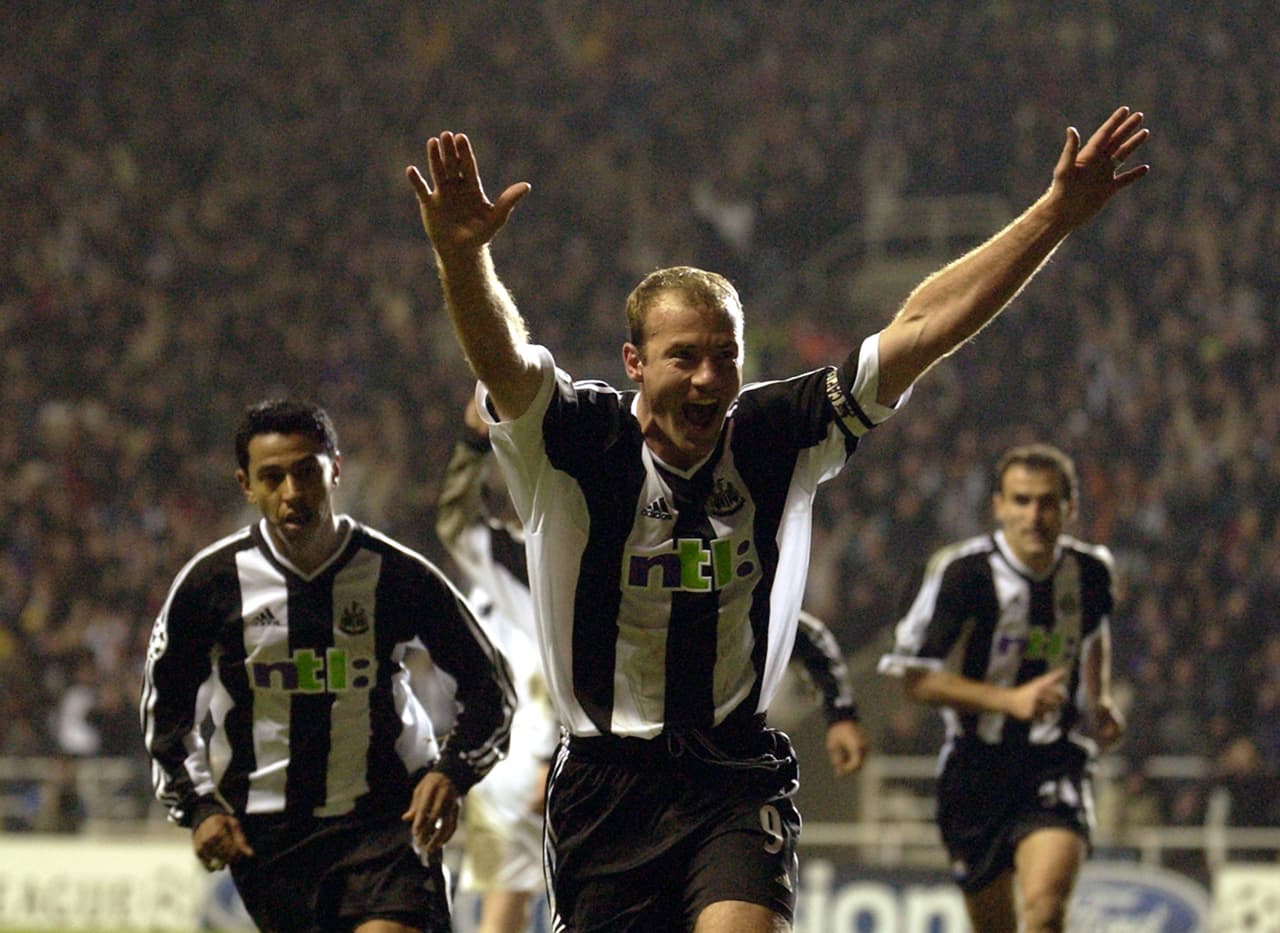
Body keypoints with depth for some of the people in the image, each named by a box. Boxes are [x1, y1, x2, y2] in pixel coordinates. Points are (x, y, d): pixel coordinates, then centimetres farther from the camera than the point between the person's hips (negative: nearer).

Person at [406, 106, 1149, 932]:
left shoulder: (775, 437, -2)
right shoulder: (579, 444, -9)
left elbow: (921, 329, -1)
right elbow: (502, 360, -29)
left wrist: (1057, 214, -5)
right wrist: (461, 255, -50)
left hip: (737, 781, 1)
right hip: (606, 791, -1)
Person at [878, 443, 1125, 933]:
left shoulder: (1091, 570, 0)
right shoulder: (962, 571, -14)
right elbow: (916, 675, -13)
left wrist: (1100, 700, 9)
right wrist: (1011, 700, -23)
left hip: (1057, 763, 1)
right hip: (976, 766, -1)